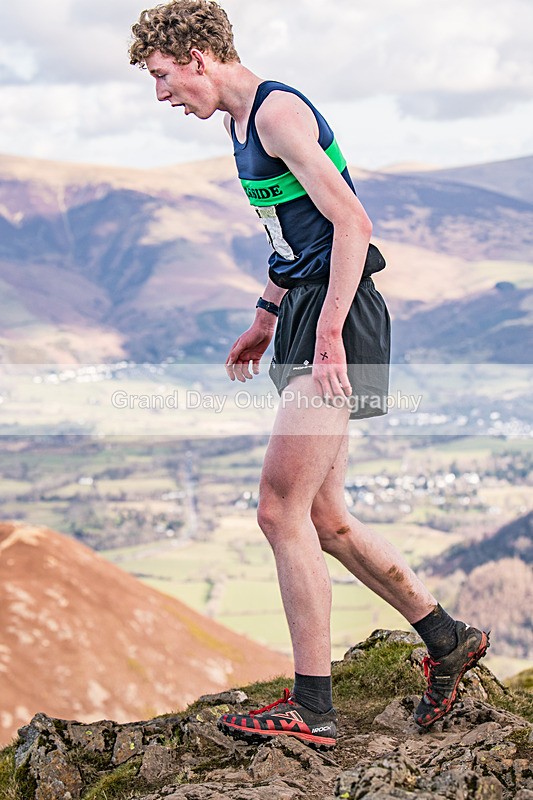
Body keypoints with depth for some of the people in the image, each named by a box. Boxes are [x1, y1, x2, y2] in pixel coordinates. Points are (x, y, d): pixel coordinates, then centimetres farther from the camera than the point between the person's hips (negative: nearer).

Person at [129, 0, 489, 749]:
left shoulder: (278, 111, -12)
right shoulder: (242, 122, 18)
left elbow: (351, 223, -20)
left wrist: (328, 334, -25)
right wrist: (265, 320, 28)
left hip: (339, 318, -10)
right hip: (309, 318, 10)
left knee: (282, 508, -11)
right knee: (324, 519, 11)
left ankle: (313, 708, -5)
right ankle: (447, 638, 23)